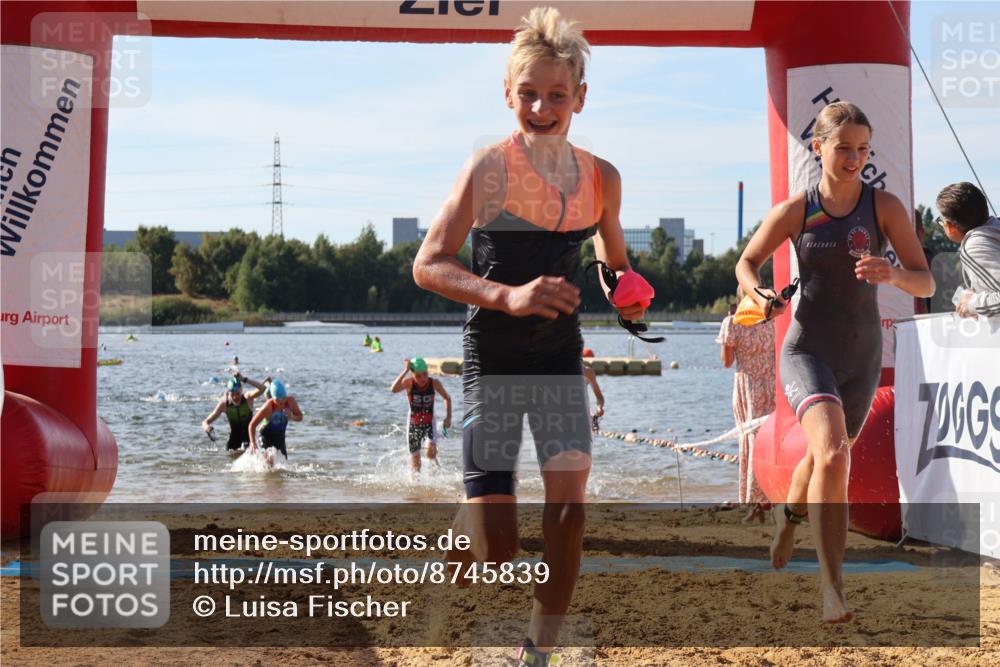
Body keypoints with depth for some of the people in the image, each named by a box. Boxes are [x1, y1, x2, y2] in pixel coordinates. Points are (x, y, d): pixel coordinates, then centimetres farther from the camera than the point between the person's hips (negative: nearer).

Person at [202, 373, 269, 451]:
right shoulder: (224, 404, -10)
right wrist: (207, 427, -32)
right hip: (234, 438, 2)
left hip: (248, 437, -2)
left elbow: (261, 389, -34)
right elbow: (206, 422, -7)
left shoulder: (247, 398, -13)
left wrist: (245, 379, -44)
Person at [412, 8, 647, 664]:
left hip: (561, 352, 4)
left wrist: (627, 297, -6)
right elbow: (428, 265, -16)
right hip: (494, 356, -4)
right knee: (494, 546, -7)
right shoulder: (490, 167, -13)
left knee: (570, 492, -14)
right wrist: (508, 296, -30)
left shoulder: (602, 177, 1)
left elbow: (616, 266, 17)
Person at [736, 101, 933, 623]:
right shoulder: (794, 212, -6)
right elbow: (747, 261, 9)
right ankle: (832, 588, -26)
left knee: (824, 457, 23)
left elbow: (926, 283, -6)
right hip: (807, 350, -3)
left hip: (862, 358, 3)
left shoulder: (885, 207, -5)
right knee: (832, 453, -27)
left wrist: (892, 273, -27)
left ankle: (789, 515, 58)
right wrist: (757, 293, -13)